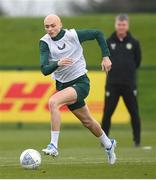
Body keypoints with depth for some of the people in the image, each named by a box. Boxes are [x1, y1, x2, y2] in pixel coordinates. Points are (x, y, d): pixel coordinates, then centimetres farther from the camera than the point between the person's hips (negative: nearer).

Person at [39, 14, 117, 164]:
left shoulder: (73, 35, -11)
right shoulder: (45, 42, -8)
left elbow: (98, 34, 4)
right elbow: (44, 70, -17)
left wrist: (106, 56, -3)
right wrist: (58, 63, -37)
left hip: (80, 83, -4)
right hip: (62, 84, 4)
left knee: (53, 102, -30)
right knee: (87, 121, 17)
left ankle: (54, 146, -31)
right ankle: (108, 144, 43)